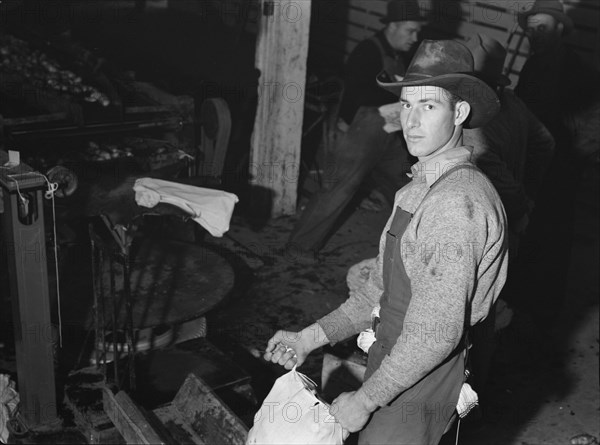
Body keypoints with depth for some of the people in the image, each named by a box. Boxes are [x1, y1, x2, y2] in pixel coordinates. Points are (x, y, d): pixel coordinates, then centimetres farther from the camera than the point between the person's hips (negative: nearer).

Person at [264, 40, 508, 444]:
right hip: (393, 364, 8)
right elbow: (381, 288, 10)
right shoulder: (424, 187, 7)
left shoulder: (456, 202, -25)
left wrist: (366, 399, -17)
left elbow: (436, 332, -27)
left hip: (418, 388, -8)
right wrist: (311, 338, 3)